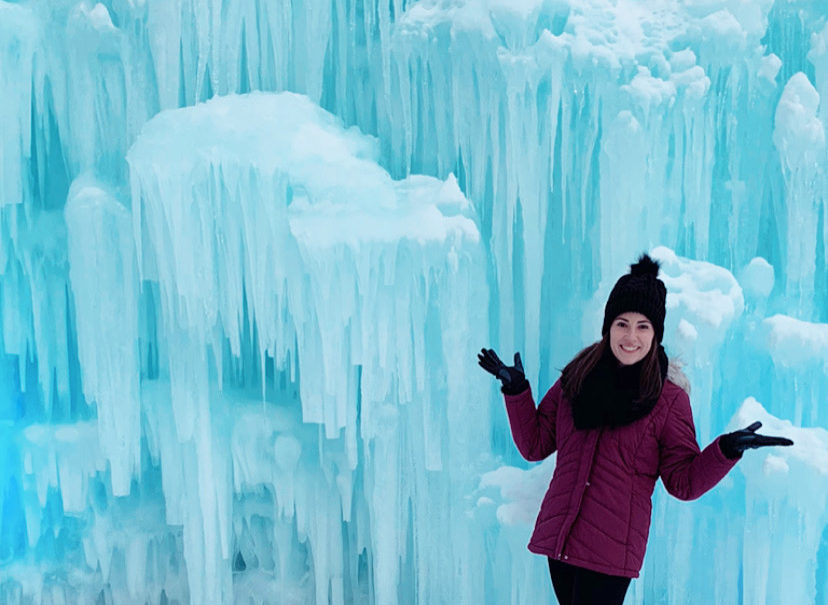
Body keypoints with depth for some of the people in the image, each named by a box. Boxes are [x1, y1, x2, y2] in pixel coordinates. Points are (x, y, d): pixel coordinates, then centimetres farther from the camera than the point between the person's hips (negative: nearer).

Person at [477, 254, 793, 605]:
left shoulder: (669, 398, -2)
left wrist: (727, 449, -17)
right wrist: (516, 390, -1)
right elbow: (534, 446, 9)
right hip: (557, 537, 4)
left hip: (611, 551, -3)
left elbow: (684, 483, -2)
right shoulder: (576, 378, 6)